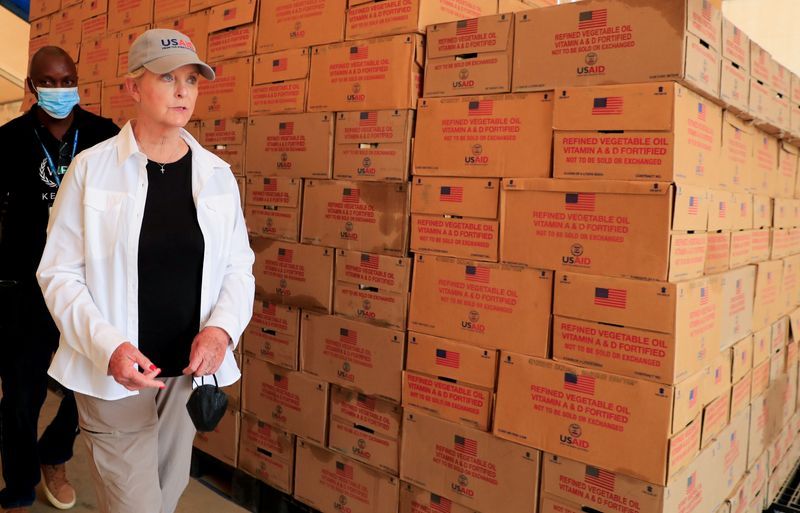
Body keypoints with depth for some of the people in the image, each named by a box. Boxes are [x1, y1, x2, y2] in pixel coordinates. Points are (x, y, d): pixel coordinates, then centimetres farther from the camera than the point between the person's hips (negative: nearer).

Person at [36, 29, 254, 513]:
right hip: (113, 374, -3)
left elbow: (239, 267, 3)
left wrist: (222, 327, -16)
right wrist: (108, 347, -21)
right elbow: (59, 274, -7)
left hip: (189, 370, 4)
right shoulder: (91, 168, -7)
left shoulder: (216, 174, 1)